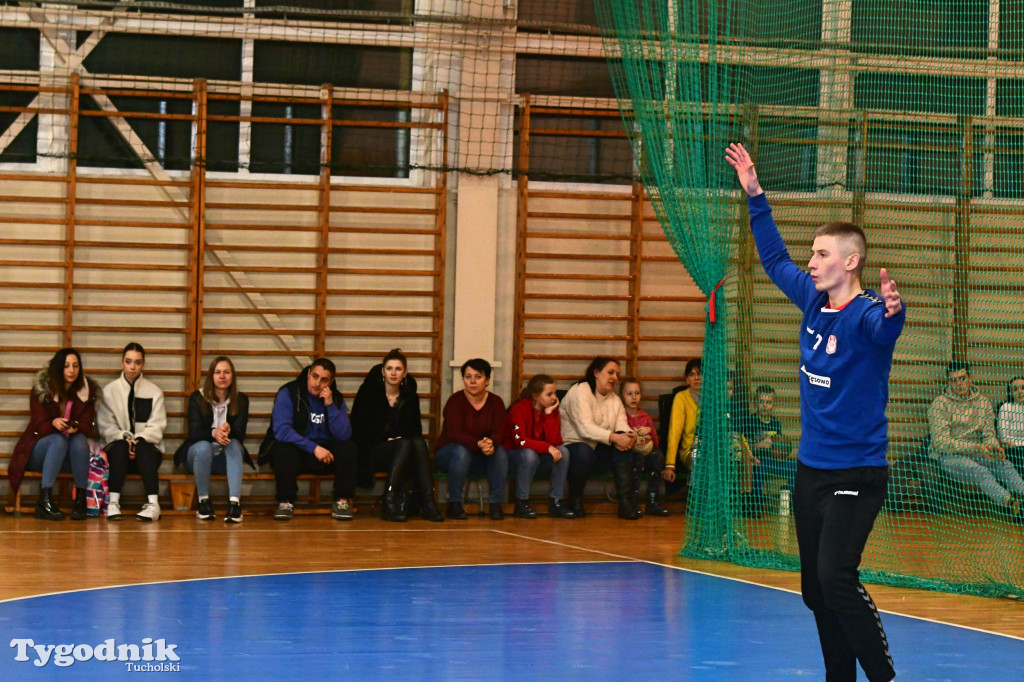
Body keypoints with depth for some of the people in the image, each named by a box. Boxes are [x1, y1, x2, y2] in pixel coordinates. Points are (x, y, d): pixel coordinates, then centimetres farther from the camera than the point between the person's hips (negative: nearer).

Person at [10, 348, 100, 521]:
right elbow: (39, 426, -12)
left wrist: (75, 428, -30)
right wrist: (54, 423, -35)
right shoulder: (41, 389, -7)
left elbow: (87, 426, -5)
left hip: (72, 454, 2)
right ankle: (45, 499, -42)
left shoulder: (87, 390, 0)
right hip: (39, 450, -2)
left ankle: (80, 499, -30)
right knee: (58, 440, -34)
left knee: (80, 440, -30)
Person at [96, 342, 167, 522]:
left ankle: (153, 504, -49)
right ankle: (113, 502, -44)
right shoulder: (109, 391, 11)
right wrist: (124, 436, -18)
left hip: (147, 448, 0)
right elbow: (105, 426, 2)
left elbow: (156, 426, 0)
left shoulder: (154, 392, 11)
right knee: (119, 446, -35)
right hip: (118, 448, 0)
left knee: (143, 447, -35)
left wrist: (139, 439, -20)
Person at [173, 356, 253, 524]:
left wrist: (228, 430, -36)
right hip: (198, 455, -1)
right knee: (203, 447, -36)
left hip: (227, 457, 1)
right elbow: (194, 433, -15)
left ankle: (235, 502, -49)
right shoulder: (197, 398, -5)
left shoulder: (241, 400, 0)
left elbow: (240, 434, -10)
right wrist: (213, 433, -37)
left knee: (234, 444, -33)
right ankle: (204, 502, -24)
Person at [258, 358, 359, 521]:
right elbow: (281, 430, -22)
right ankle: (286, 502, -21)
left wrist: (330, 405, -21)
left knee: (349, 448, -24)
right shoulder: (288, 393, -9)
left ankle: (341, 501, -13)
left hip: (325, 454, 3)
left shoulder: (336, 399, 2)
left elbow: (344, 435, -11)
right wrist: (314, 448, -25)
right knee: (283, 448, -36)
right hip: (295, 453, -3)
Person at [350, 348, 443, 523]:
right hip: (370, 452, -4)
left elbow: (416, 429, 13)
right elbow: (359, 428, -5)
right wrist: (386, 439, -15)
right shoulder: (368, 392, 0)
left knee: (419, 443, -30)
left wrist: (401, 437, -9)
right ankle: (390, 502, -41)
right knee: (405, 445, -34)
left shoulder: (409, 396, 12)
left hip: (402, 447, 4)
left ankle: (427, 501, -39)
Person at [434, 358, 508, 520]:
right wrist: (478, 444, -44)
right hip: (448, 453, -3)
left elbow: (498, 432, -14)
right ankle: (454, 505, -27)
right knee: (461, 451, -36)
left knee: (500, 452, -27)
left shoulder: (496, 402, -2)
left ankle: (496, 504, -22)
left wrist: (491, 444, -40)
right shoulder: (455, 401, -13)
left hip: (480, 458, 3)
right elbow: (455, 433, -26)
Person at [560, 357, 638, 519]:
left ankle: (625, 504, -25)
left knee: (624, 446, -21)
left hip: (598, 451, 7)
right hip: (573, 446, -7)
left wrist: (629, 436, -27)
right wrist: (614, 437, -34)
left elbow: (622, 427, -1)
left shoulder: (615, 399, 15)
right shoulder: (580, 391, -10)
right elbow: (585, 428, -24)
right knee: (584, 452, -39)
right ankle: (575, 501, -14)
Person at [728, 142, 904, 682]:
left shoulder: (864, 314, -16)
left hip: (856, 473, -8)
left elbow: (883, 325, -40)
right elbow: (775, 260, 22)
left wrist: (892, 311, -63)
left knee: (836, 578, -20)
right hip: (811, 469, 8)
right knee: (815, 590, 10)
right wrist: (754, 196, 22)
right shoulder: (813, 301, 7)